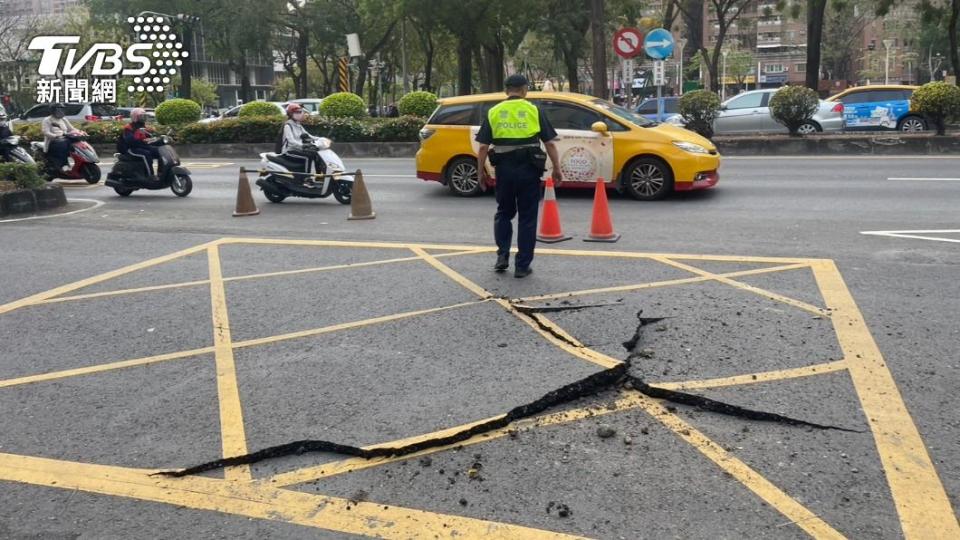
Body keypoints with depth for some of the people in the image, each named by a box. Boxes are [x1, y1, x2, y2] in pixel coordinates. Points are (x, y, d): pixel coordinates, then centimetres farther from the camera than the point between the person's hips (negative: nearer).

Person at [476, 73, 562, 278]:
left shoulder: (494, 112, 6)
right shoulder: (534, 111, 2)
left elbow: (483, 146, 2)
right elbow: (549, 143, 0)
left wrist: (481, 171, 9)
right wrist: (556, 169, 7)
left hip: (504, 169, 2)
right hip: (528, 169, -1)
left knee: (504, 213, 20)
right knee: (527, 218, 6)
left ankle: (502, 255, 10)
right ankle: (522, 265, 8)